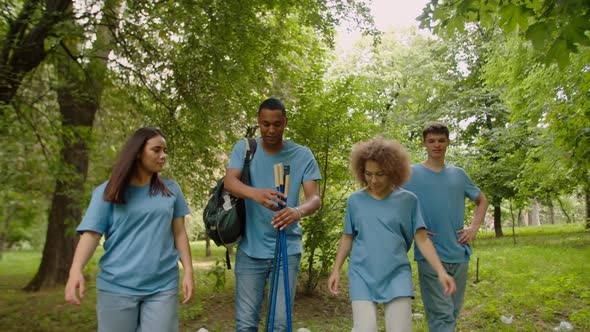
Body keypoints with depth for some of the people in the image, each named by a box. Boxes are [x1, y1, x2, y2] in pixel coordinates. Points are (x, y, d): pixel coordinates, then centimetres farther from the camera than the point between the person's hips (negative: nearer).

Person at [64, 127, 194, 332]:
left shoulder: (171, 189, 8)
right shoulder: (108, 191, 2)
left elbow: (179, 233, 8)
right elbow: (91, 233, -5)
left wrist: (188, 271, 0)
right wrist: (76, 270, -21)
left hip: (163, 286, 1)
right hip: (117, 287, -1)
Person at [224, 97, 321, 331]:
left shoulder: (302, 155, -2)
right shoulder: (243, 149, -1)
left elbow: (314, 197, -12)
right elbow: (229, 182, -17)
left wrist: (299, 211, -36)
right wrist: (255, 193, -40)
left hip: (287, 250, 0)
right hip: (250, 250, 0)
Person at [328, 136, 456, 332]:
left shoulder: (408, 200, 1)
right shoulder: (355, 200, 4)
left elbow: (422, 239, 1)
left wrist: (441, 272, -8)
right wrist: (336, 270, 8)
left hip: (397, 274, 0)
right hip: (362, 275, 1)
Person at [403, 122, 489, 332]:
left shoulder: (459, 175, 10)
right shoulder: (412, 174, -3)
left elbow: (482, 200, 23)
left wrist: (474, 227, 9)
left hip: (459, 255, 5)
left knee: (452, 313, 15)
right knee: (441, 315, -8)